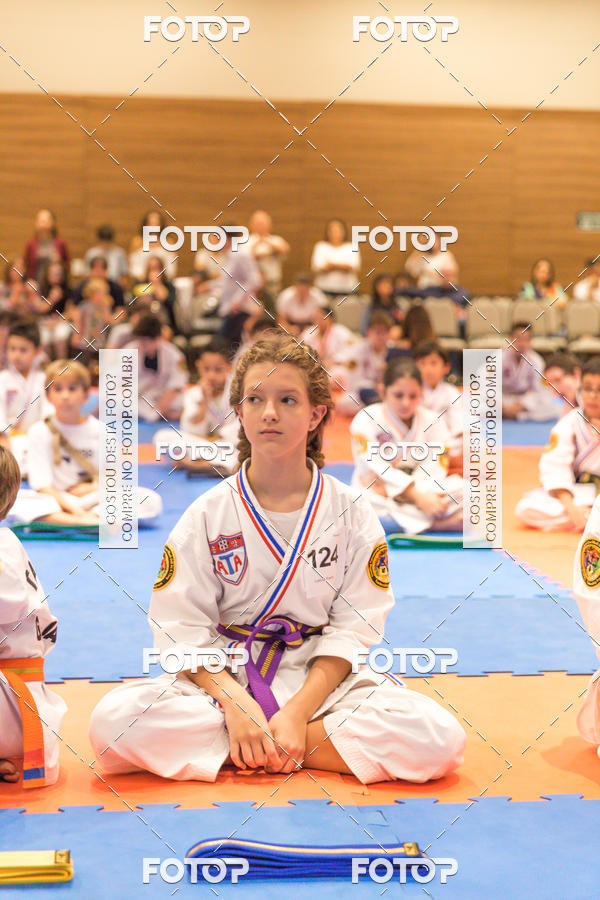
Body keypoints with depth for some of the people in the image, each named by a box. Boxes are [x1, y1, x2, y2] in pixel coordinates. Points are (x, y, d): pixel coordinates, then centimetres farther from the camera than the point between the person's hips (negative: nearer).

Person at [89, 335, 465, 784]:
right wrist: (236, 704, -20)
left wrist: (297, 712, -17)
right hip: (222, 678, -1)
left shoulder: (351, 514, -1)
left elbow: (352, 629, -4)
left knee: (439, 737, -26)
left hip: (321, 679, 1)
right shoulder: (207, 515, -1)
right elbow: (183, 630, -5)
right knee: (114, 721, -28)